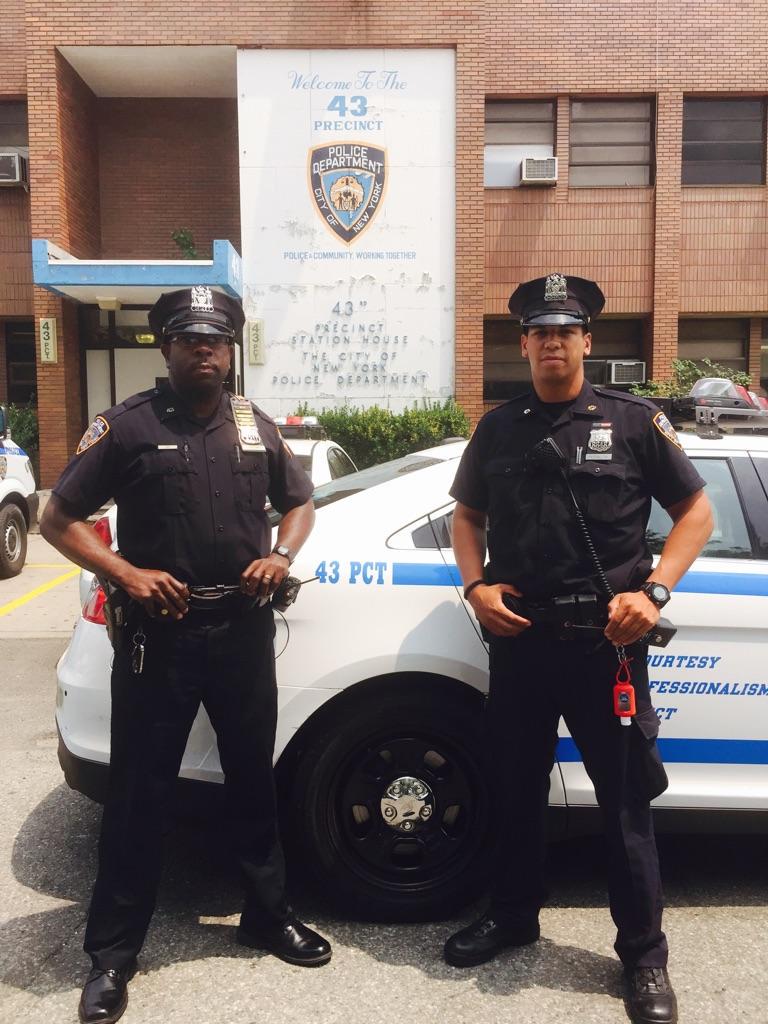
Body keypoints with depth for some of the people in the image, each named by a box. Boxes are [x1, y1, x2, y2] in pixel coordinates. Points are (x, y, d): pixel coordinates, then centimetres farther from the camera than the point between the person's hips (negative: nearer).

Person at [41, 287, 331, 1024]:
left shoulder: (257, 428, 9)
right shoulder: (129, 425, -4)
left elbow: (300, 503, 19)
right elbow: (58, 519, -3)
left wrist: (280, 557, -1)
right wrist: (126, 573, -17)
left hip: (244, 630, 4)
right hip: (158, 633, -3)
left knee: (253, 778, 16)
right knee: (139, 792, 6)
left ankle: (268, 915, 35)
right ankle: (112, 951, 23)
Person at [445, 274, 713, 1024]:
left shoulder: (634, 421, -1)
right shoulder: (498, 427, 8)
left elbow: (695, 512, 2)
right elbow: (467, 515, 17)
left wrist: (654, 591, -12)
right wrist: (475, 585, -1)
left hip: (604, 642, -3)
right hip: (517, 639, 3)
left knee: (625, 800, 7)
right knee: (513, 789, 16)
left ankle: (644, 954, 25)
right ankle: (512, 914, 37)